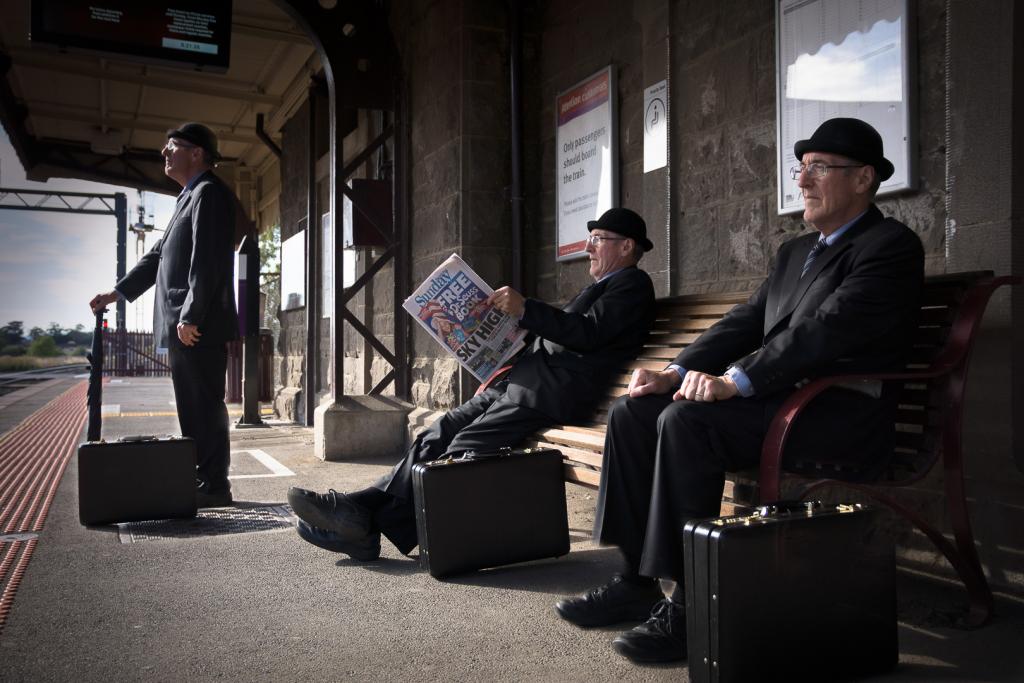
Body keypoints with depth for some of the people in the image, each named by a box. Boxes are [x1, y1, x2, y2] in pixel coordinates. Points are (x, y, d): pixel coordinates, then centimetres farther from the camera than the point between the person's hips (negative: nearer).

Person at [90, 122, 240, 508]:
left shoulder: (209, 192, -8)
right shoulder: (190, 197, 23)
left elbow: (206, 260, -18)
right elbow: (160, 255, 26)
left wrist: (190, 317, -21)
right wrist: (117, 293, 23)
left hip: (199, 327, -10)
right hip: (183, 328, 10)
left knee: (205, 405, -6)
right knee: (193, 407, 13)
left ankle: (214, 486, 0)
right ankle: (199, 481, 21)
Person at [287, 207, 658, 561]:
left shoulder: (633, 285, 3)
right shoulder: (597, 287, 32)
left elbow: (588, 333, -14)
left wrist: (525, 308, -21)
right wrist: (504, 371, 16)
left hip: (552, 389, -9)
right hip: (524, 379, 9)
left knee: (462, 448, -20)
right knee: (441, 432, -7)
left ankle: (371, 523, -20)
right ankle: (363, 506, -13)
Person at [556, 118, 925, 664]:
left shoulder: (891, 245, -5)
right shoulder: (795, 251, 23)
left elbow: (824, 330, -20)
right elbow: (746, 321, 15)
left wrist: (733, 381, -27)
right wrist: (677, 371, -1)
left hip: (841, 413, -8)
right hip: (778, 397, 9)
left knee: (686, 423, -31)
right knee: (632, 413, -6)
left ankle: (691, 603, -21)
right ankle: (638, 579, -3)